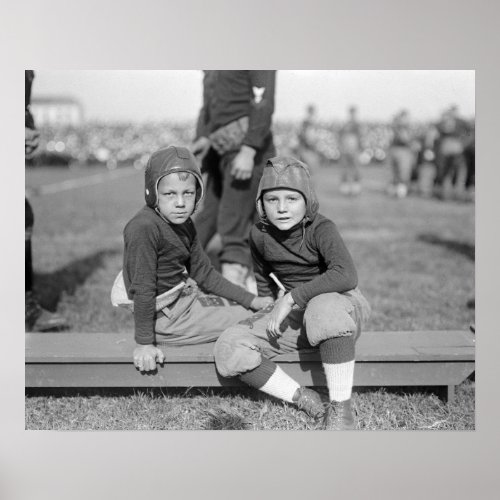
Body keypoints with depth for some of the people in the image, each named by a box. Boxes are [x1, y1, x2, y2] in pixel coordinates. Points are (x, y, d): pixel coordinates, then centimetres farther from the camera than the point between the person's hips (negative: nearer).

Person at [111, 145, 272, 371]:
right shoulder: (144, 228, -25)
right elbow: (143, 289, -26)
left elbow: (203, 273, 10)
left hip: (184, 298, 9)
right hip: (166, 317, -9)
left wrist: (251, 300, 8)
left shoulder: (184, 225, 4)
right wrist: (144, 343, -24)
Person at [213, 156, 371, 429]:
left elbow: (346, 276, -36)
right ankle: (301, 397, -11)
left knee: (325, 308, -45)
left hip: (338, 301, -5)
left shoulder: (321, 229, -18)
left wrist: (292, 298, -35)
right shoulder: (259, 235, -1)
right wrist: (271, 311, 10)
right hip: (292, 314, 5)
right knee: (229, 349, -16)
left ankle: (340, 406, -29)